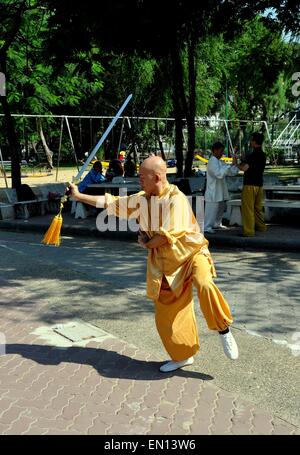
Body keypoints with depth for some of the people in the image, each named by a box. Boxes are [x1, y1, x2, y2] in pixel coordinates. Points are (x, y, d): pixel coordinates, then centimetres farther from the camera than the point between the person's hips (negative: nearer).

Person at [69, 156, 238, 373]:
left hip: (191, 253, -6)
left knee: (204, 285, -36)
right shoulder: (141, 199, 2)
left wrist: (146, 244, -7)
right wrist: (78, 196, 9)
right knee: (166, 316, 8)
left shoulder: (176, 199, -19)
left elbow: (168, 235, -24)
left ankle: (224, 330, -11)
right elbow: (112, 203, 8)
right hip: (165, 262, 6)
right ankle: (182, 356, 30)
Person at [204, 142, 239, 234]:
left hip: (220, 191, 10)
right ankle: (207, 227, 0)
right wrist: (231, 165, -25)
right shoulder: (212, 162, -14)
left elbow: (232, 172, 15)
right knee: (211, 209, -7)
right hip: (213, 192, -10)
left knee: (221, 208, 18)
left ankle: (216, 224, 32)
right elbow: (219, 174, -27)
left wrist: (236, 165, -1)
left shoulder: (220, 162, 15)